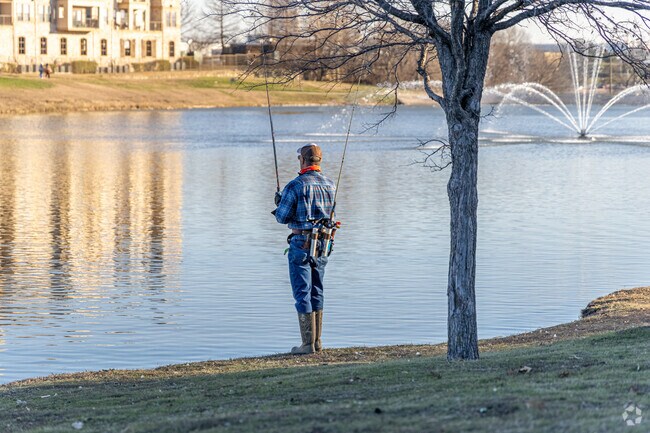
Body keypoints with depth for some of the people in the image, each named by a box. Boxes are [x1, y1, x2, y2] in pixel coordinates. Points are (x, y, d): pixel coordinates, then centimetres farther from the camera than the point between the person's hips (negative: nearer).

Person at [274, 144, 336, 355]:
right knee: (316, 291, 15)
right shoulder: (330, 185, 6)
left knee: (302, 292, -3)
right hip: (322, 243, 6)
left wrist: (279, 203, 13)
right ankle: (317, 341, 17)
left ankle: (308, 343, -6)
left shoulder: (295, 185, -14)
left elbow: (283, 217, -12)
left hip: (301, 242, -6)